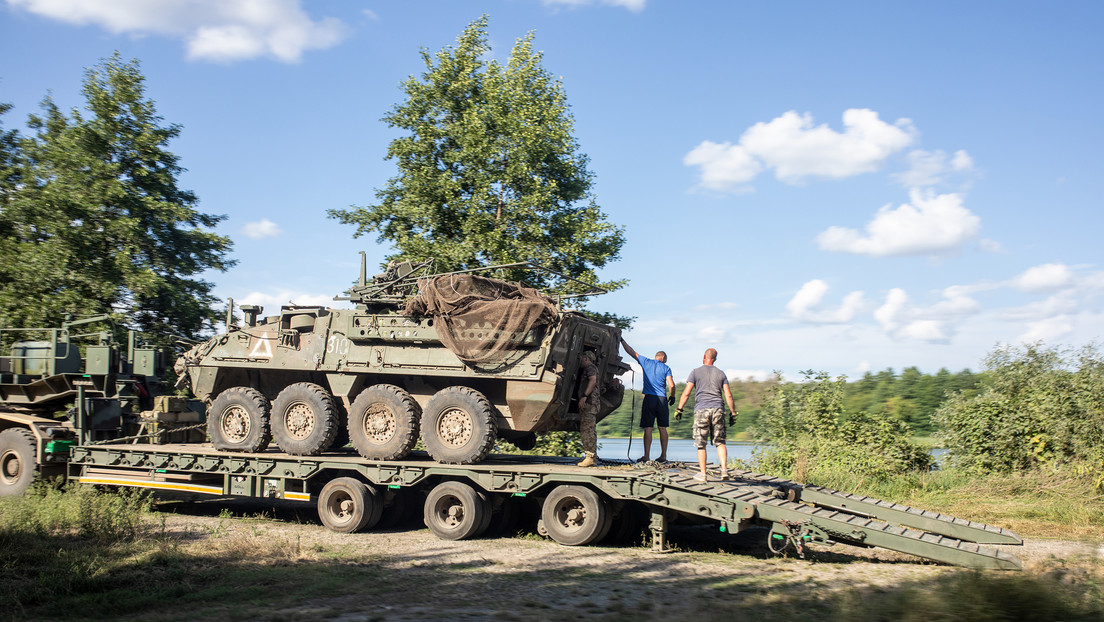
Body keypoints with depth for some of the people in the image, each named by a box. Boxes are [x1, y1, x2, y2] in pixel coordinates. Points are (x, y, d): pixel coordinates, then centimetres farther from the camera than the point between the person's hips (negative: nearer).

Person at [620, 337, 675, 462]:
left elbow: (631, 352, 14)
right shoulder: (666, 368, 6)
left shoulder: (646, 362, 8)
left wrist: (622, 340, 24)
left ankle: (646, 456, -7)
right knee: (662, 428, 7)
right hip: (662, 399, 1)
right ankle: (663, 455, 7)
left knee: (648, 428, -2)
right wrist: (672, 397, 12)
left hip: (649, 399, -1)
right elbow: (671, 385, -5)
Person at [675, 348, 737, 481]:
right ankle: (724, 469, -8)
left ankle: (703, 474, 4)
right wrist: (733, 413, 12)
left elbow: (686, 393, -3)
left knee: (700, 444, 4)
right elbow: (728, 395, 6)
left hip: (701, 410, -2)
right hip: (718, 410, 2)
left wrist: (679, 409, 1)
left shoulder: (696, 372, 4)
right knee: (720, 442, 7)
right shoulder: (721, 374, 12)